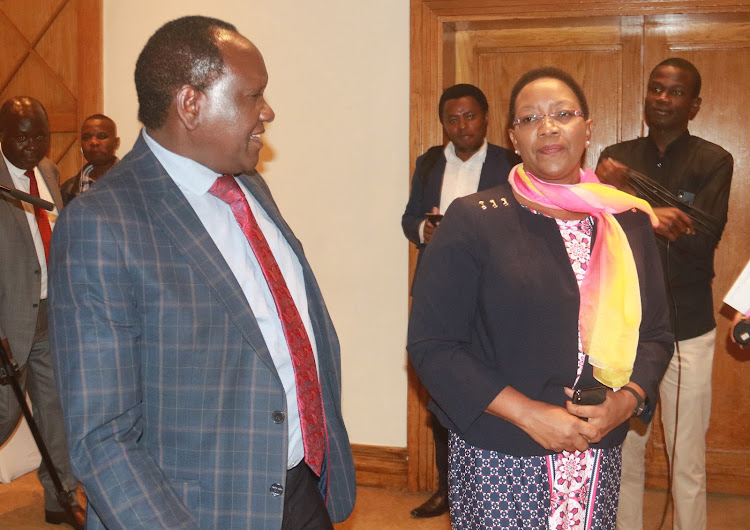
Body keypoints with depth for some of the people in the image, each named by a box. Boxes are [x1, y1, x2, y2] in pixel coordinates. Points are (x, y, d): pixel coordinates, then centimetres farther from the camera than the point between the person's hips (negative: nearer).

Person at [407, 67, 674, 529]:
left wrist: (627, 399, -9)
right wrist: (527, 413, -16)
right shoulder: (474, 221, -8)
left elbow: (655, 331, 10)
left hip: (599, 455, 4)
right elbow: (431, 343, -10)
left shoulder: (628, 222, 4)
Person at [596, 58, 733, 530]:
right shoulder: (616, 158, 6)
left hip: (688, 331, -2)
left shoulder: (713, 161, -1)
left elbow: (703, 242, -14)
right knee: (625, 450, 8)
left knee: (688, 459, 5)